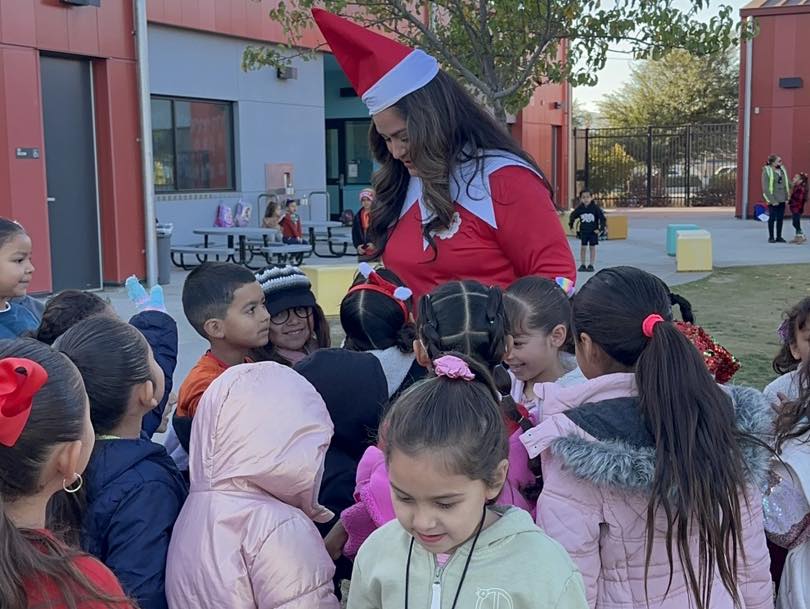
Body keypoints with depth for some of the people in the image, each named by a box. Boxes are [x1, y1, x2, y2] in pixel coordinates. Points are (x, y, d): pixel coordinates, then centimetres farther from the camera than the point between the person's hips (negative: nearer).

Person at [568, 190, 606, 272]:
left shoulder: (595, 207, -10)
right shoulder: (579, 208, -4)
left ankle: (591, 265, 10)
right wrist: (571, 224, 9)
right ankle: (582, 265, 12)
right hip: (583, 231, 2)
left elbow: (602, 218, -7)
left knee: (592, 247, 3)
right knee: (583, 247, 4)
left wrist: (601, 228, -11)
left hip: (593, 231, -2)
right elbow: (572, 216, 13)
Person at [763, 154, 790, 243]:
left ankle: (779, 237, 17)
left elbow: (787, 183, 14)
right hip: (773, 199, -5)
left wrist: (787, 197, 8)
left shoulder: (783, 169, 6)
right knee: (772, 218, 0)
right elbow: (765, 188, -11)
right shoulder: (767, 171, -10)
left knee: (780, 218, 8)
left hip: (782, 199, 5)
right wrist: (772, 200, -14)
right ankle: (771, 237, 10)